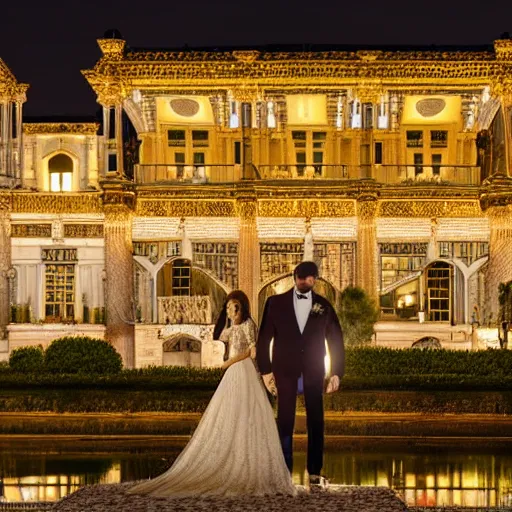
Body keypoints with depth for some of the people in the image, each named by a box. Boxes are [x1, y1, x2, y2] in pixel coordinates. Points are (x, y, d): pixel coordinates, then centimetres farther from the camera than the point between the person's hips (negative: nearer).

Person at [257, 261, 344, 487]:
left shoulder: (323, 306, 7)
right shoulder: (276, 302, 5)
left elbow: (336, 340, 8)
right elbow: (264, 338, 4)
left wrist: (337, 372, 1)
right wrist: (266, 370, -2)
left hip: (313, 369, 1)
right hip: (285, 368, -1)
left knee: (315, 420, 2)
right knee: (285, 420, -2)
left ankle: (315, 472, 8)